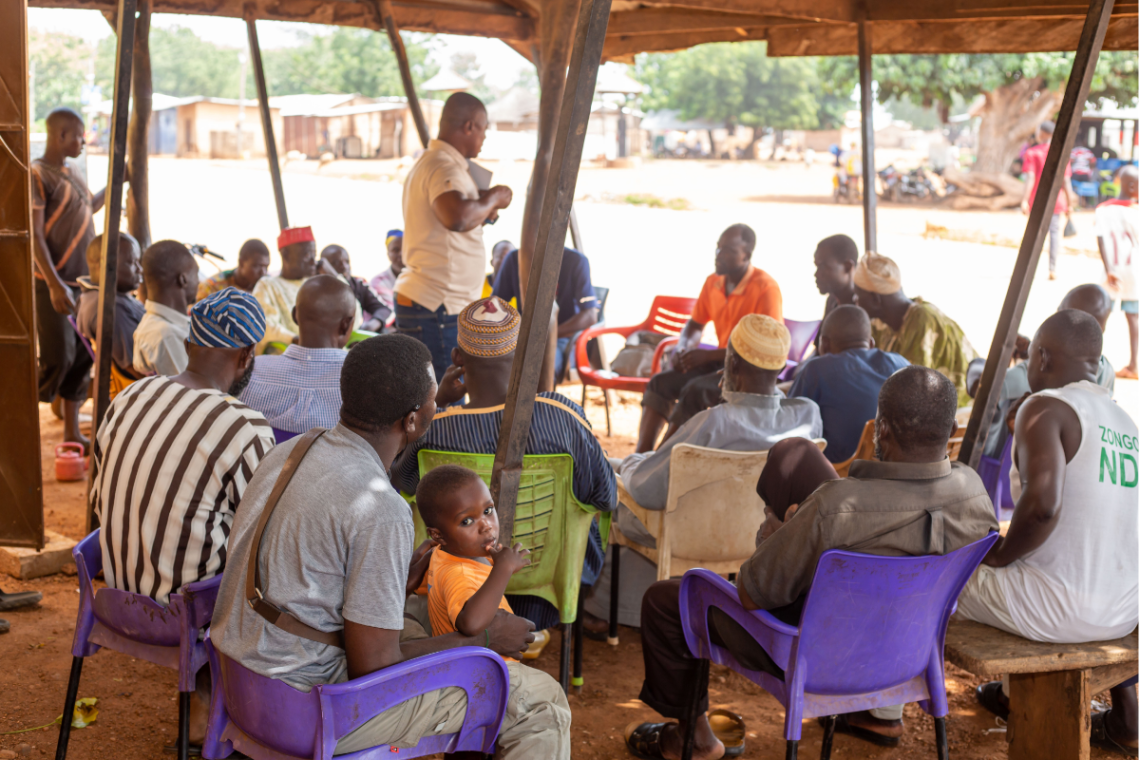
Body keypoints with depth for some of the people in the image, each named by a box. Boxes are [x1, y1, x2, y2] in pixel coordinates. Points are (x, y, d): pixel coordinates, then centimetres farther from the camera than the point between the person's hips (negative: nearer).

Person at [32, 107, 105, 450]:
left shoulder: (71, 172, 13)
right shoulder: (38, 175, -12)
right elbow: (34, 235, -18)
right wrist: (55, 285, -24)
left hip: (82, 281, 8)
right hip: (54, 283, -8)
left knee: (82, 358, 9)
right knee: (57, 360, -10)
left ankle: (72, 432, 18)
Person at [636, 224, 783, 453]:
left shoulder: (766, 289, -17)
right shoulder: (713, 282, 6)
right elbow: (695, 324, 20)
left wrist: (708, 355, -21)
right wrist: (683, 349, -5)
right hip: (721, 362, 8)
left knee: (695, 390, -30)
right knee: (659, 382, -11)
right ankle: (641, 455, -21)